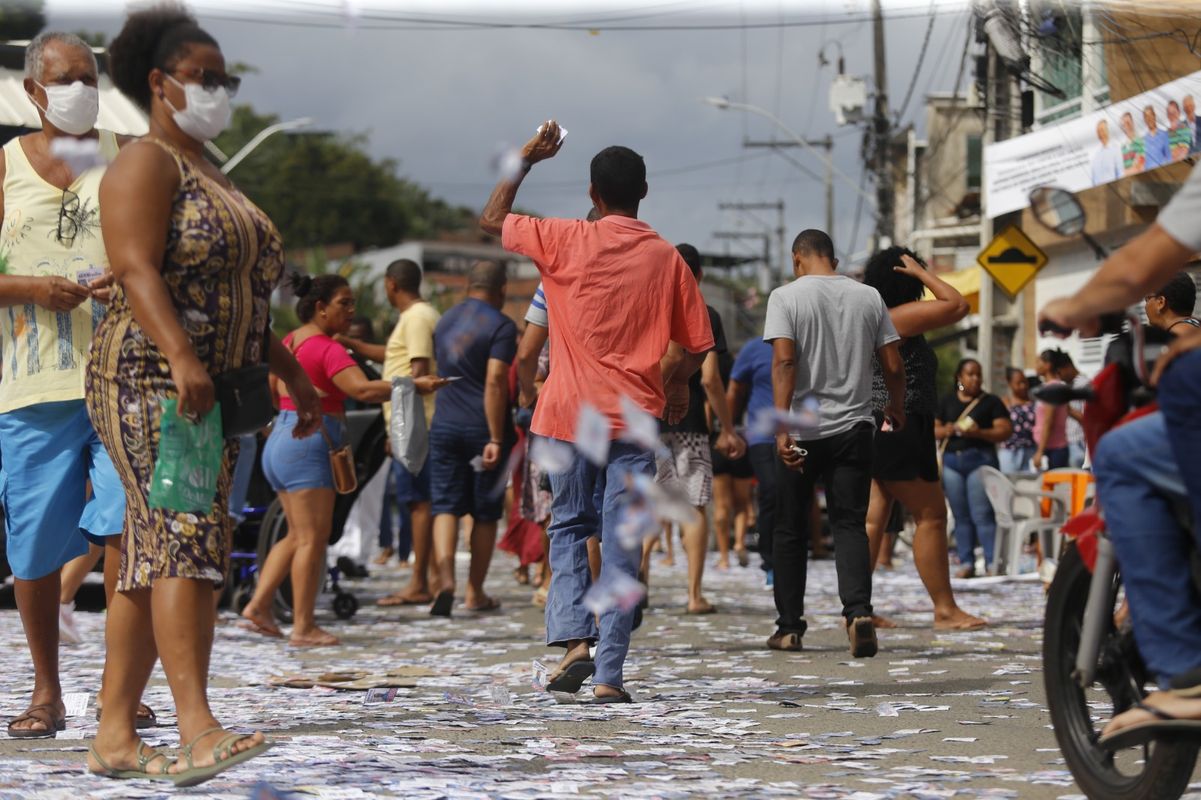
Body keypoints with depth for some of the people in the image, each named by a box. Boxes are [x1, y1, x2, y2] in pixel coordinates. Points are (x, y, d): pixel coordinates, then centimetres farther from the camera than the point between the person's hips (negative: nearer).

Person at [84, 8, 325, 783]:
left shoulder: (213, 179, 24)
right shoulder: (146, 165, -5)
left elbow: (242, 299, 28)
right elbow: (136, 270, -18)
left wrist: (293, 374, 23)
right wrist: (182, 358, -31)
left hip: (212, 391, 9)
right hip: (149, 380, -9)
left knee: (152, 558, 5)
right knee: (187, 532, -21)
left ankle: (115, 735, 5)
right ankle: (199, 731, -31)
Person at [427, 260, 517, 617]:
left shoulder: (444, 322, 13)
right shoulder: (501, 326, -9)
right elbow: (494, 382, -18)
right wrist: (496, 439, -19)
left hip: (444, 425, 4)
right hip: (483, 427, -4)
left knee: (446, 506, 1)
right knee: (485, 513, 7)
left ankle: (445, 578, -20)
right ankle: (475, 593, 12)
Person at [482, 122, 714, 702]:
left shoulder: (563, 241, -4)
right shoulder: (666, 259, 0)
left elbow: (490, 220, 12)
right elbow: (696, 346, 4)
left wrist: (525, 160, 19)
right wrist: (672, 384, 24)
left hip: (570, 414, 0)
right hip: (635, 416, 0)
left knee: (569, 527, 16)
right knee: (621, 548, 2)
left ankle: (574, 641, -3)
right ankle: (609, 676, -1)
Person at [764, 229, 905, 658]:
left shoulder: (786, 296, -4)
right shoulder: (868, 297, 6)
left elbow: (784, 361, -16)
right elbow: (893, 365, 5)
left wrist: (783, 426, -21)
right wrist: (897, 408, 24)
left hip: (802, 430, -2)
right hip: (854, 427, 2)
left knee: (790, 529, 11)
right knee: (850, 524, 1)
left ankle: (790, 626, 16)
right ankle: (858, 611, -22)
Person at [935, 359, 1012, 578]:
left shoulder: (991, 402, 5)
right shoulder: (947, 402, 15)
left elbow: (1005, 430, -3)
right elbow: (934, 429, 15)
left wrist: (980, 433, -17)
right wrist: (946, 431, -7)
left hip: (980, 458, -4)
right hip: (952, 459, 4)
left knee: (982, 514, -11)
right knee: (961, 516, 5)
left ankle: (992, 562, -11)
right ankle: (966, 562, 8)